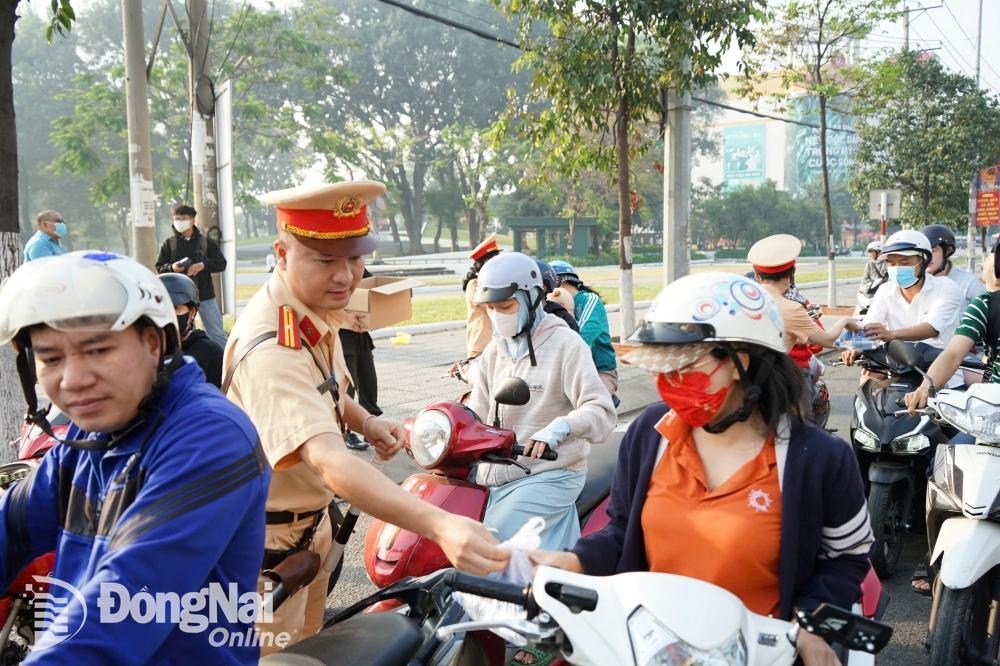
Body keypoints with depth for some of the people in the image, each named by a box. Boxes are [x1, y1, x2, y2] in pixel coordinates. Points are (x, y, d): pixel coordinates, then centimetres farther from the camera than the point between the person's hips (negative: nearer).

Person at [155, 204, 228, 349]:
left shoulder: (206, 241, 1)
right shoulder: (169, 243, 3)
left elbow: (221, 263, 0)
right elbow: (159, 268, 4)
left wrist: (203, 265, -17)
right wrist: (171, 267, -17)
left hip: (206, 296, -1)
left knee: (217, 334, 5)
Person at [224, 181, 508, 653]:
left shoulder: (315, 307, -4)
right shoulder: (270, 347, -35)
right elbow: (328, 462, -49)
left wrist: (365, 422, -4)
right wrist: (439, 524, -61)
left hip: (311, 521, 9)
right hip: (268, 544, -9)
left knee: (309, 645, 26)